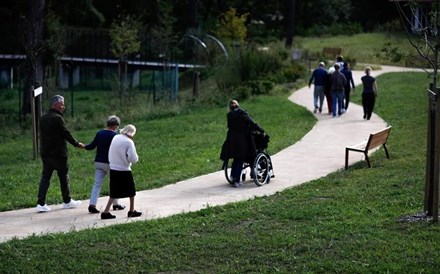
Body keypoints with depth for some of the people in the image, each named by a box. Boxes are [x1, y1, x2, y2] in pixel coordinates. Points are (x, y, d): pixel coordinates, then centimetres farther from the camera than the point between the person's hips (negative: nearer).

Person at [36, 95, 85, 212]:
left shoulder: (43, 118, 9)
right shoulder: (57, 118, -16)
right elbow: (66, 134, -11)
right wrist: (77, 144, 2)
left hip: (45, 153, 7)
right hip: (58, 154, -7)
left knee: (45, 176, 5)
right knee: (63, 176, 7)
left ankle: (41, 203, -2)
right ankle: (67, 201, 17)